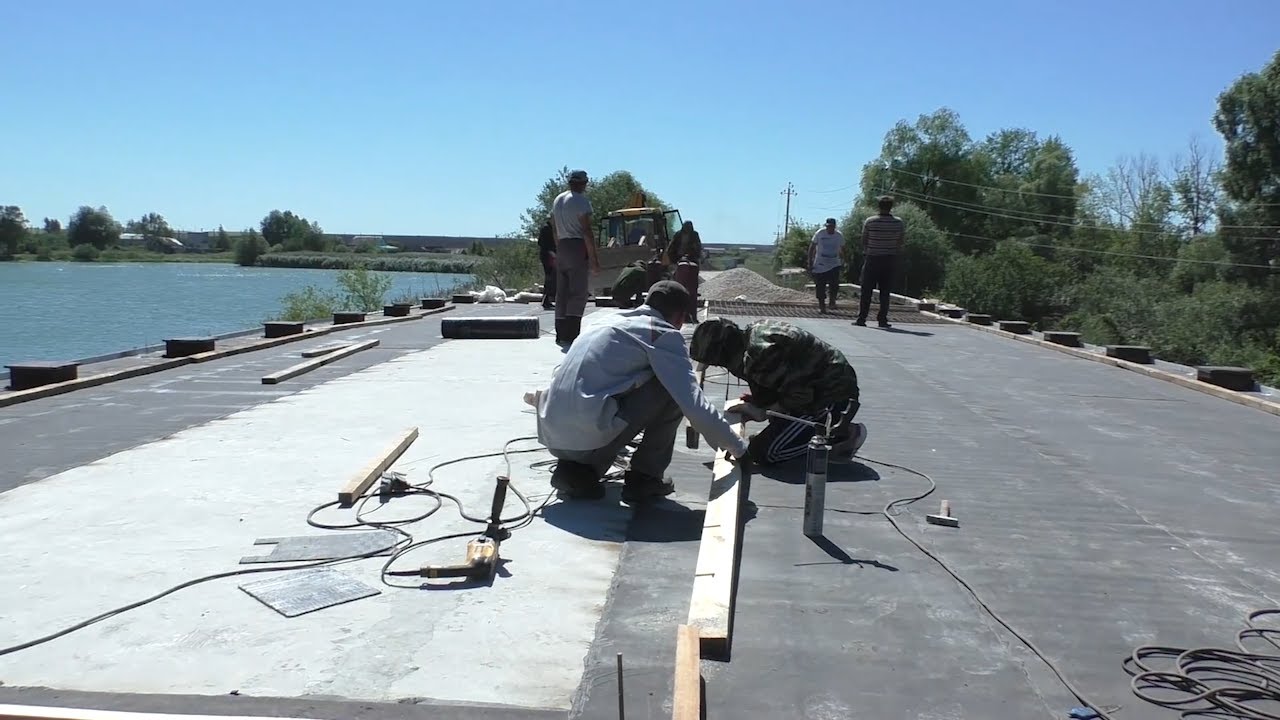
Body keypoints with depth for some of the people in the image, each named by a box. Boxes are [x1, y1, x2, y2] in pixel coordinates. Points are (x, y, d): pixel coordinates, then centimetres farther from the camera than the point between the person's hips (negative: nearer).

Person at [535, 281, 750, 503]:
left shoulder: (615, 321, 23)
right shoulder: (665, 334, 0)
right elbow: (694, 405, -5)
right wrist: (737, 448, 10)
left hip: (554, 438, 8)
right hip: (590, 434, -8)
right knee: (672, 390, 4)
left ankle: (578, 468, 14)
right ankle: (643, 477, 8)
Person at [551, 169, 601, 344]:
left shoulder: (557, 200, 16)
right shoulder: (581, 201, -8)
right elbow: (587, 231, -14)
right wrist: (594, 258, -13)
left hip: (561, 247, 8)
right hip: (578, 247, -8)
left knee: (561, 293, 10)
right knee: (578, 293, -7)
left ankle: (561, 333, 12)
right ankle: (570, 334, -13)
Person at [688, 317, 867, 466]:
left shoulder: (761, 353, -27)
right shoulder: (753, 332, 4)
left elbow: (799, 396, -23)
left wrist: (763, 413, -11)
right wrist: (755, 403, 0)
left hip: (831, 396, -10)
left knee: (763, 453, -11)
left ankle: (839, 435, -6)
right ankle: (833, 428, 17)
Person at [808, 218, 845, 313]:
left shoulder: (840, 235, -1)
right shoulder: (819, 233, -7)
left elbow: (842, 250, 13)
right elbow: (812, 248, -1)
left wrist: (842, 262, 9)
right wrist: (810, 262, -5)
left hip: (834, 265, 1)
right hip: (820, 265, -1)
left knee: (835, 285, -13)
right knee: (820, 286, -1)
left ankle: (832, 301, 7)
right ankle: (821, 305, 11)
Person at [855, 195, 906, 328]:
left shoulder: (870, 221, -8)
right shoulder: (899, 222, -4)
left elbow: (863, 241, -1)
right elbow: (902, 242, 4)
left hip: (872, 259, -1)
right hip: (890, 260, 1)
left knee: (866, 291, 5)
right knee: (885, 291, 7)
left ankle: (861, 318, 4)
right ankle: (883, 319, 6)